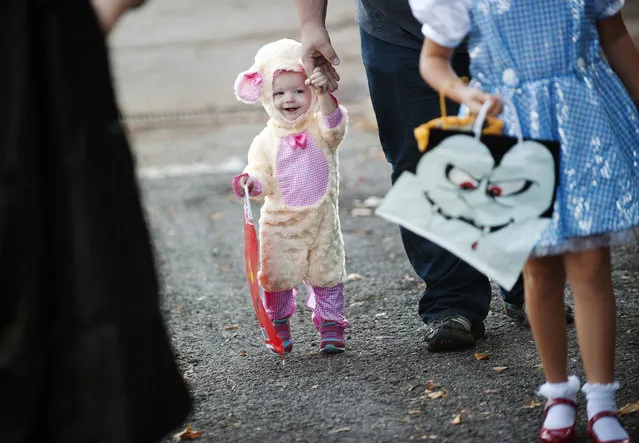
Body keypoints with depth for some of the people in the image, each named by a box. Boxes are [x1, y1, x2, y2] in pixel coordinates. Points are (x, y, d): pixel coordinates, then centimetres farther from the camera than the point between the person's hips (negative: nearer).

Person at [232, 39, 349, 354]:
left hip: (321, 219, 0)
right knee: (277, 278, 6)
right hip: (280, 222, 0)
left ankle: (331, 326, 18)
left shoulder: (319, 128, -2)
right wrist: (250, 182, -24)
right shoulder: (266, 140, -1)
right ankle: (278, 325, 25)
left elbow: (334, 124, -22)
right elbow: (261, 174, -2)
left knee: (326, 274, 6)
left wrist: (324, 94, -36)